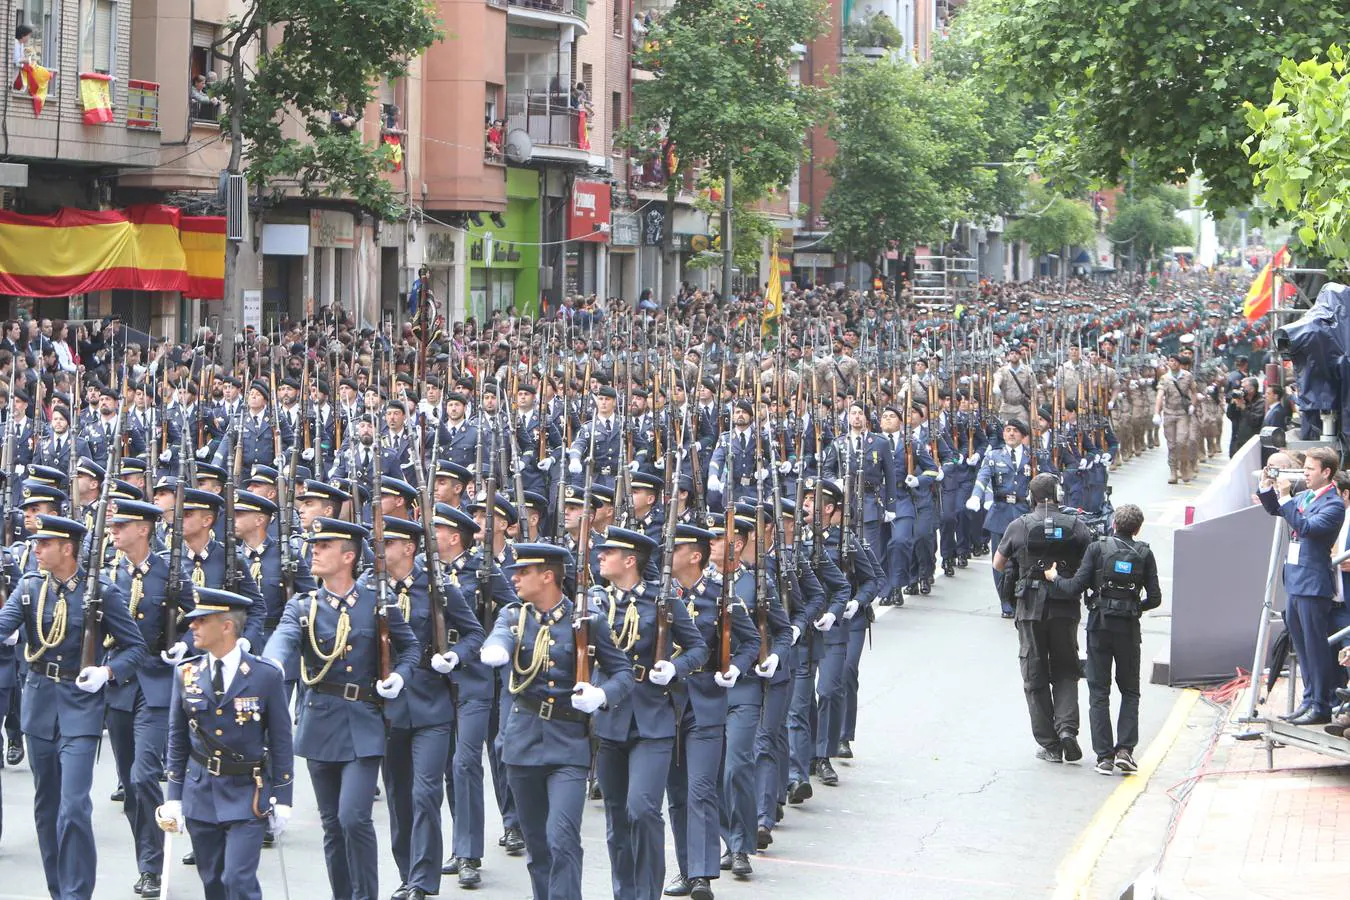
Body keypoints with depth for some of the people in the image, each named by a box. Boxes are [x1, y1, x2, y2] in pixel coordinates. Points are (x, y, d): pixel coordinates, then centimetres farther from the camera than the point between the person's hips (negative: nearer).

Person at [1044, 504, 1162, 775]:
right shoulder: (1144, 554, 0)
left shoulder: (1098, 548, -4)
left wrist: (1054, 578, 9)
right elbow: (1155, 598, -1)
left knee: (1099, 693, 6)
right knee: (1130, 691, 13)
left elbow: (1077, 587, -9)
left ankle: (1104, 755, 1)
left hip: (1099, 625, -1)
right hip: (1128, 628, 1)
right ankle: (1125, 749, -1)